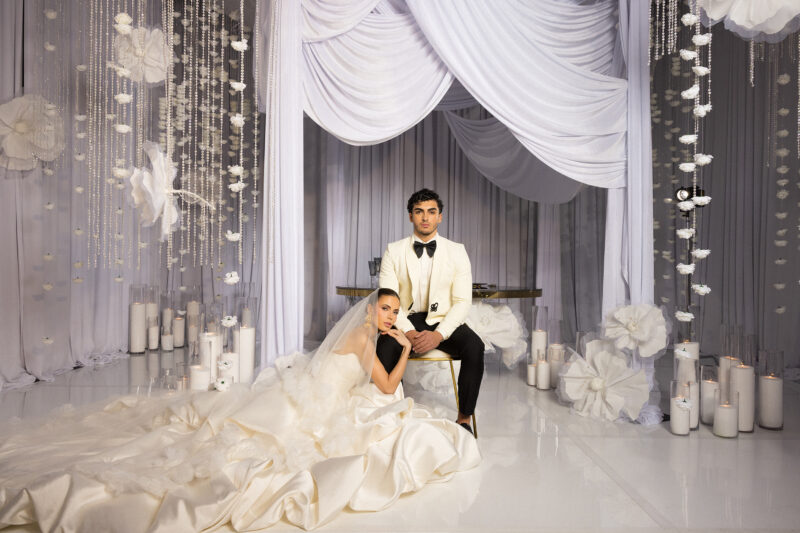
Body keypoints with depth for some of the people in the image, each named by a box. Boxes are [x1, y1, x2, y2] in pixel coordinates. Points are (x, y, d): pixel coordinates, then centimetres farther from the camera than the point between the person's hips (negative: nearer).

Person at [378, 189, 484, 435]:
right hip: (406, 322, 0)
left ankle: (464, 419, -13)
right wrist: (409, 332, -20)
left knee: (474, 346, -29)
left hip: (443, 322, 1)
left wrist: (439, 334, -20)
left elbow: (462, 301, -4)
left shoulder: (456, 251, 2)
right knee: (385, 345, -32)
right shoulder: (394, 251, 2)